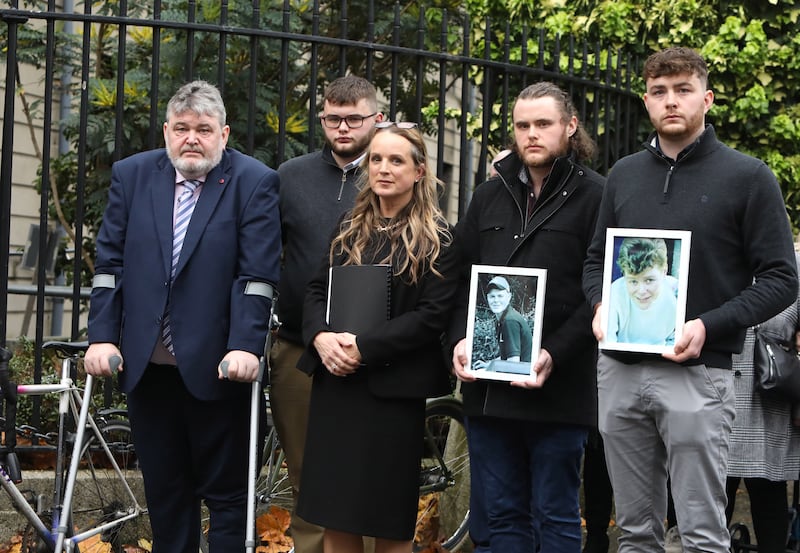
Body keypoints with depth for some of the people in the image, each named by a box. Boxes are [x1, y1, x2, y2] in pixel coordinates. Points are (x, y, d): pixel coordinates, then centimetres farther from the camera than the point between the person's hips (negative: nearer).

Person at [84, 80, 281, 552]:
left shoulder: (255, 182, -3)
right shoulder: (131, 176, 8)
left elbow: (258, 275, -9)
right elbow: (110, 263, 5)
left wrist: (245, 347, -18)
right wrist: (102, 337, -3)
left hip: (216, 366, -4)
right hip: (147, 364, 4)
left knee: (226, 491, 4)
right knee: (164, 490, 12)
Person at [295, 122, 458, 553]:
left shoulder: (436, 239, -4)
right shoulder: (350, 229, 13)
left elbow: (433, 315, -12)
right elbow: (316, 290, 11)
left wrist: (363, 348, -18)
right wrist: (322, 337, -10)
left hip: (392, 388, -5)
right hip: (334, 382, 5)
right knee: (335, 518, 7)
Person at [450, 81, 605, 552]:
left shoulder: (593, 196, -1)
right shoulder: (490, 196, 16)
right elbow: (460, 277, 16)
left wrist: (555, 355, -18)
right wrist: (460, 339, -1)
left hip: (557, 386, -5)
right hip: (486, 385, 5)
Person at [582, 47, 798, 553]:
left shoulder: (747, 177, -2)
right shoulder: (624, 175, 13)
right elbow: (596, 259, 21)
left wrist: (709, 327, -16)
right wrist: (601, 305, -1)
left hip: (697, 373, -4)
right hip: (620, 374, 5)